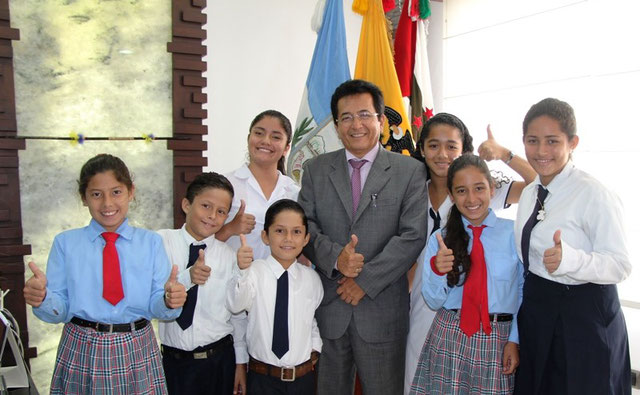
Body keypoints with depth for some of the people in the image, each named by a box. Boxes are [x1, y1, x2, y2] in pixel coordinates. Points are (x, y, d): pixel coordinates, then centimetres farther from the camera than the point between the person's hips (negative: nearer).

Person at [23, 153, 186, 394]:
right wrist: (42, 298, -22)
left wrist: (169, 300, -27)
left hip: (137, 352, 0)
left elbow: (156, 305, -5)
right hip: (82, 352, 0)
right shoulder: (65, 243, 1)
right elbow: (60, 309, -1)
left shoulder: (151, 242, 1)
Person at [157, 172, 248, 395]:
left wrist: (241, 362, 6)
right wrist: (187, 278, -30)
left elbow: (239, 315, 3)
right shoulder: (161, 242, -7)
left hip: (220, 362, 1)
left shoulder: (229, 257, -3)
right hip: (172, 361, -1)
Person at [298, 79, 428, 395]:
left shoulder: (410, 171, -1)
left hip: (382, 311, -2)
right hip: (327, 307, 2)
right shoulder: (315, 170, 7)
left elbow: (413, 236, -8)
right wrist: (334, 256, -17)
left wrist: (366, 279, -13)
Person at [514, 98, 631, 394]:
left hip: (583, 317, -7)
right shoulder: (529, 193, 6)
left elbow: (620, 265, -23)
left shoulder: (594, 194, -18)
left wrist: (568, 259, -39)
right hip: (535, 313, 7)